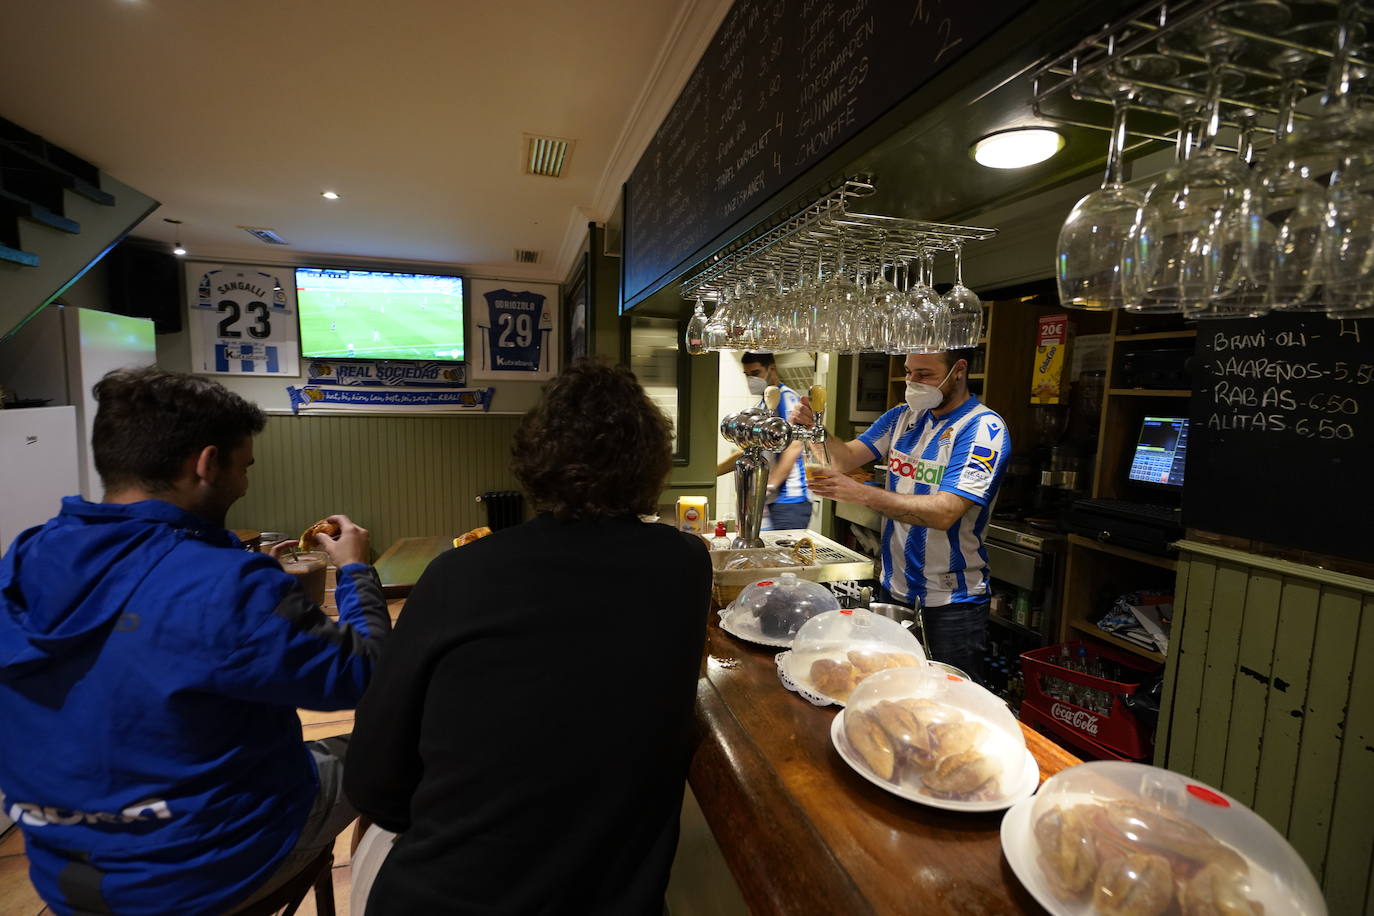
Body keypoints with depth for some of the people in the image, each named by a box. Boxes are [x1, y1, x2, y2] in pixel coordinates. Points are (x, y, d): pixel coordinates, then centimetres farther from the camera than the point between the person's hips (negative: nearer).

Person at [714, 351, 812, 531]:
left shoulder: (786, 397, -6)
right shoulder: (762, 405, 21)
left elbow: (793, 446, -17)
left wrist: (768, 487, -22)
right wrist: (711, 472, 21)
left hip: (789, 500, -8)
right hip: (769, 502, 8)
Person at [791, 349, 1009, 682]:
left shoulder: (983, 428, -17)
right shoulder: (902, 416, 4)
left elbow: (944, 512, -28)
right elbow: (848, 457, 0)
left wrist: (862, 493, -34)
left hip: (950, 602, -6)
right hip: (893, 589, 6)